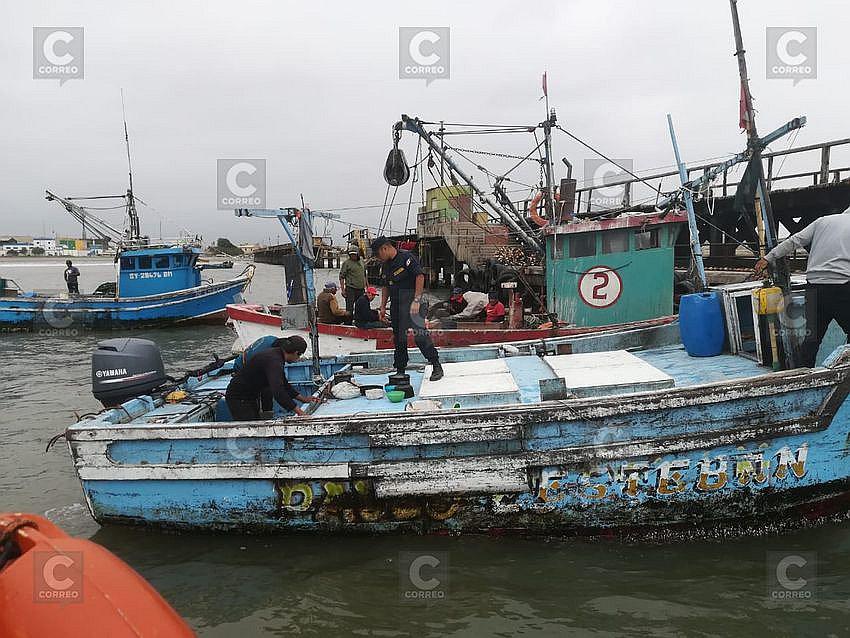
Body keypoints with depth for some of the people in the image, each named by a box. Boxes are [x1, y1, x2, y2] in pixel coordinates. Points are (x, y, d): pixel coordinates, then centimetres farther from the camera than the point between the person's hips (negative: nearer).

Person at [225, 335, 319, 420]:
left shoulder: (276, 354, 4)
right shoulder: (273, 360, -28)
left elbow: (283, 384, 15)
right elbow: (278, 392, -38)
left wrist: (303, 399, 9)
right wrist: (299, 412, -36)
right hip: (238, 398, -11)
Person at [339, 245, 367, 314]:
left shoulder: (361, 262, 14)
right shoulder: (346, 263, -5)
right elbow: (341, 277, -8)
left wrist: (364, 287, 18)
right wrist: (343, 289, -13)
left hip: (360, 289, 6)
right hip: (350, 289, -6)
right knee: (349, 308, -5)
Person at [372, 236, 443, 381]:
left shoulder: (406, 257, -10)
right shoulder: (385, 265, 15)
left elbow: (420, 276, -17)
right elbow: (385, 286, 23)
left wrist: (416, 300, -22)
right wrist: (383, 307, 16)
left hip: (411, 300, -8)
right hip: (396, 304, 8)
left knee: (419, 333, -15)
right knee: (398, 337, 11)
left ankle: (436, 366, -9)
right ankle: (400, 370, 20)